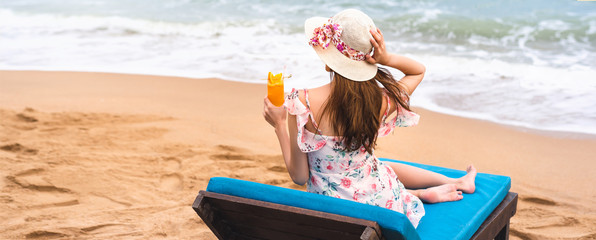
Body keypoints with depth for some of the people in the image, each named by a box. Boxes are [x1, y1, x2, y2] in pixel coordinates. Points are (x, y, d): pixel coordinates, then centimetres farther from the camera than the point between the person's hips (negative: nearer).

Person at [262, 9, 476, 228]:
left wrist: (280, 125, -6)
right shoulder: (382, 101, -14)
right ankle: (457, 183, 46)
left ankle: (424, 194, 27)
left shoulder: (303, 103, -24)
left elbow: (299, 176, -15)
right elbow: (419, 70, 9)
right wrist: (387, 58, -10)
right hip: (380, 200, 2)